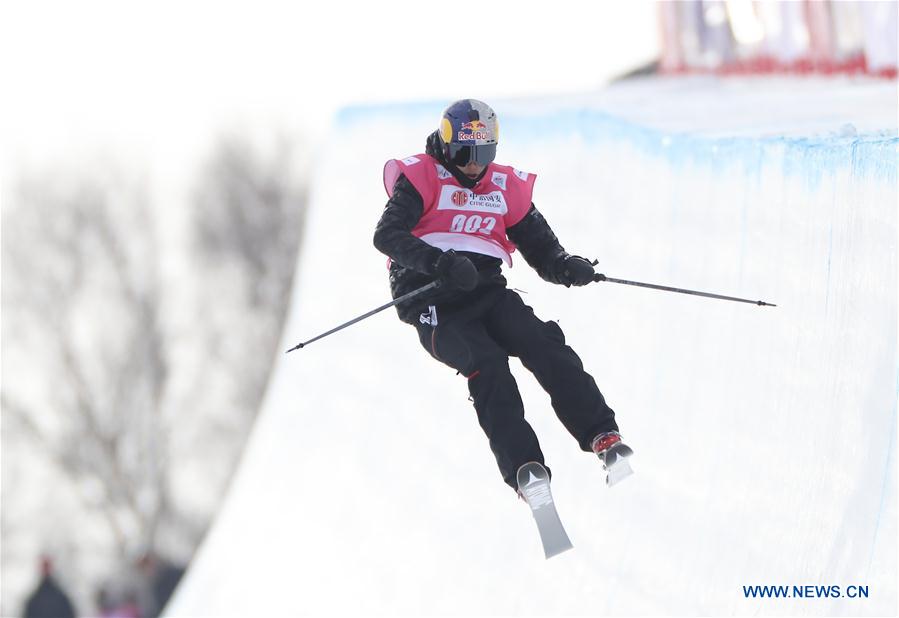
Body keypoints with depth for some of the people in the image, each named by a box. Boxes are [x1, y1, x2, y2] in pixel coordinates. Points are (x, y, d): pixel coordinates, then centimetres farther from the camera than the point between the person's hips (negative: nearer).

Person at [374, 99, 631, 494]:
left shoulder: (506, 187, 17)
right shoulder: (422, 177, 3)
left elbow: (541, 247, 19)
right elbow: (387, 235, -12)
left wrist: (565, 266, -5)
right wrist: (440, 262, -27)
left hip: (486, 291, 4)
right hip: (433, 301, -4)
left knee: (542, 342, -22)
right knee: (486, 362, -28)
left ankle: (601, 435, -28)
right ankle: (523, 470, -33)